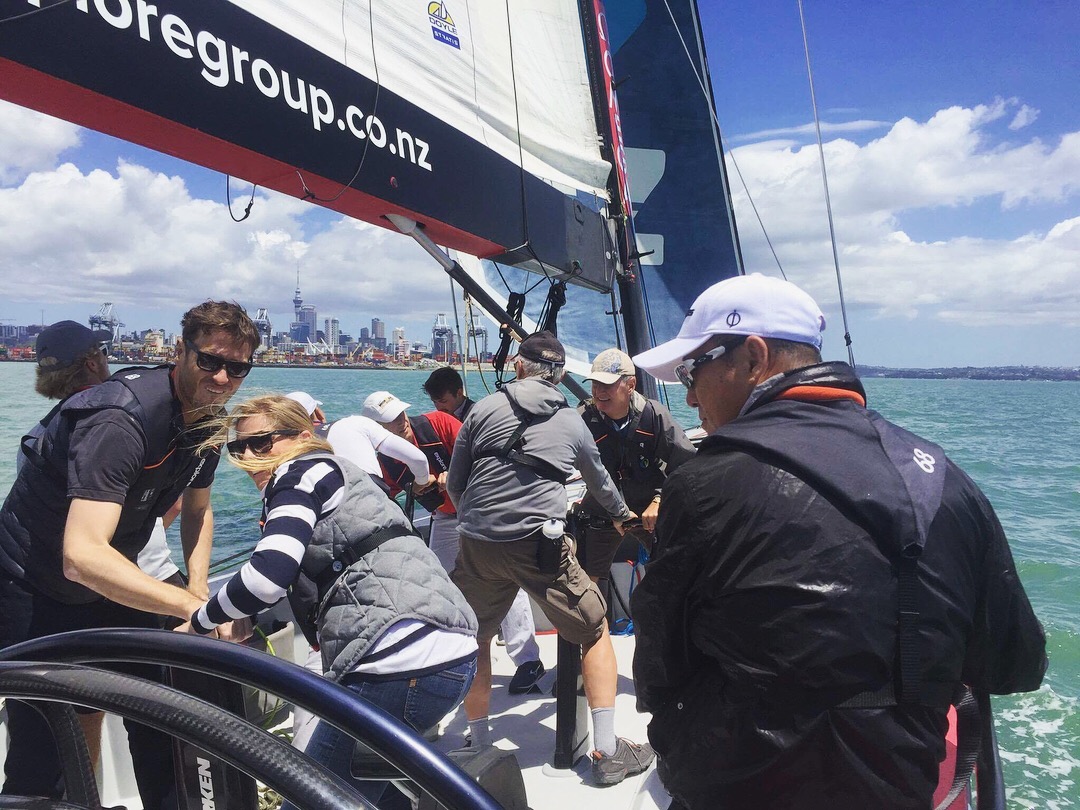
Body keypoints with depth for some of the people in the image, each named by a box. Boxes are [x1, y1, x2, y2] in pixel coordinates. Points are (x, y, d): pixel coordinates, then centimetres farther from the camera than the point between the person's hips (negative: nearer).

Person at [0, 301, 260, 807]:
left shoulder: (206, 418, -7)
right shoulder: (121, 421, -33)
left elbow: (198, 508, 9)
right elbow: (81, 556, -42)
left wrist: (198, 590, -4)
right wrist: (192, 607, -44)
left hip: (109, 583, 7)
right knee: (41, 749, -4)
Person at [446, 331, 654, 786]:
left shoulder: (483, 410, 9)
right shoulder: (572, 422, 12)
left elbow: (454, 485, 12)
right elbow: (600, 483, 29)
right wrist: (621, 516, 49)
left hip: (477, 544, 2)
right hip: (540, 544, -1)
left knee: (473, 641, 22)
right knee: (596, 633, 14)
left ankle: (479, 744, 34)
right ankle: (607, 753, 15)